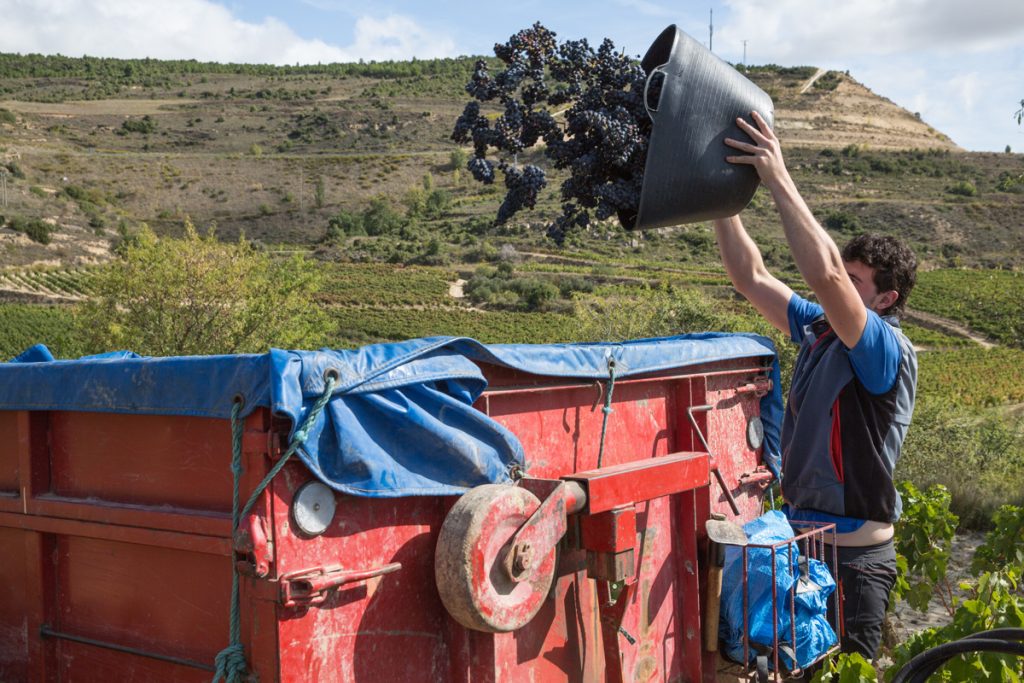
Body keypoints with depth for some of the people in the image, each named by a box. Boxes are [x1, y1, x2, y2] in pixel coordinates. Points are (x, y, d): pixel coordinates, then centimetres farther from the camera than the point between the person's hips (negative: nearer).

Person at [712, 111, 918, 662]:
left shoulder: (888, 350, -18)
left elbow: (825, 275, -35)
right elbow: (751, 277, 6)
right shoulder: (820, 328, 5)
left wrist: (778, 179, -33)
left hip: (854, 558, -8)